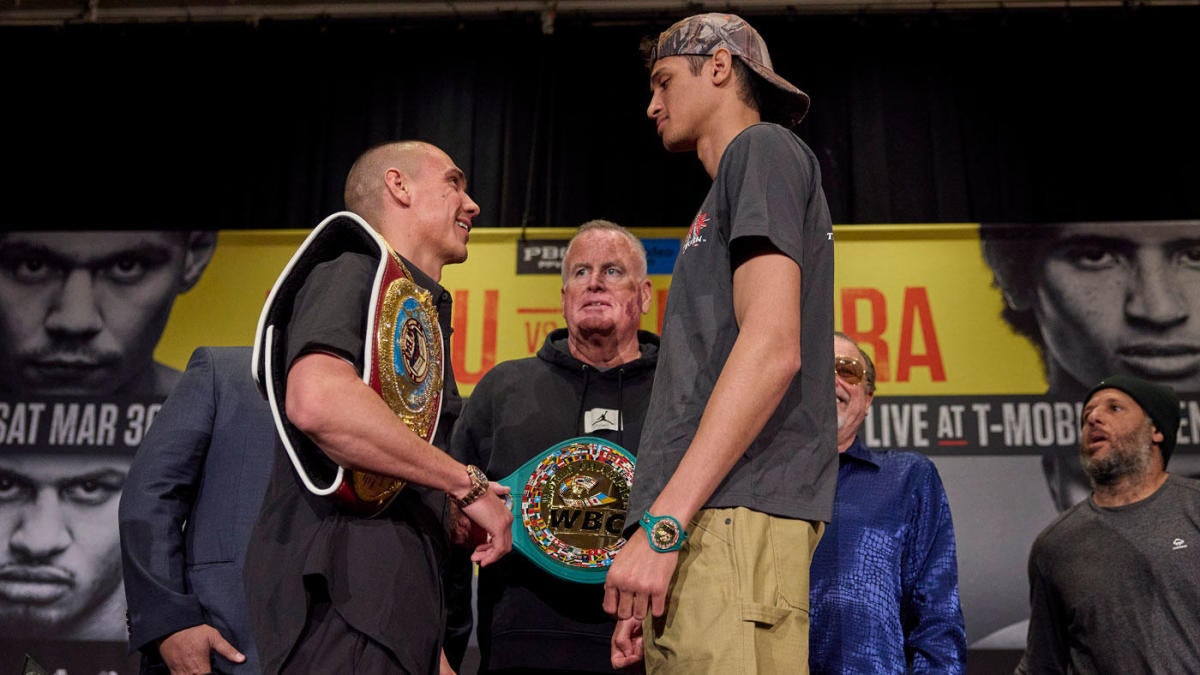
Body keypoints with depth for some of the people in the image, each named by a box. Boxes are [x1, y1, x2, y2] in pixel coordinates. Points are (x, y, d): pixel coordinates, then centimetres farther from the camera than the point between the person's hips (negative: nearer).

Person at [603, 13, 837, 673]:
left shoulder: (763, 148, 3)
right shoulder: (728, 195, 29)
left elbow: (772, 347, -13)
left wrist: (662, 523, -18)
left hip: (733, 518, -9)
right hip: (709, 521, 9)